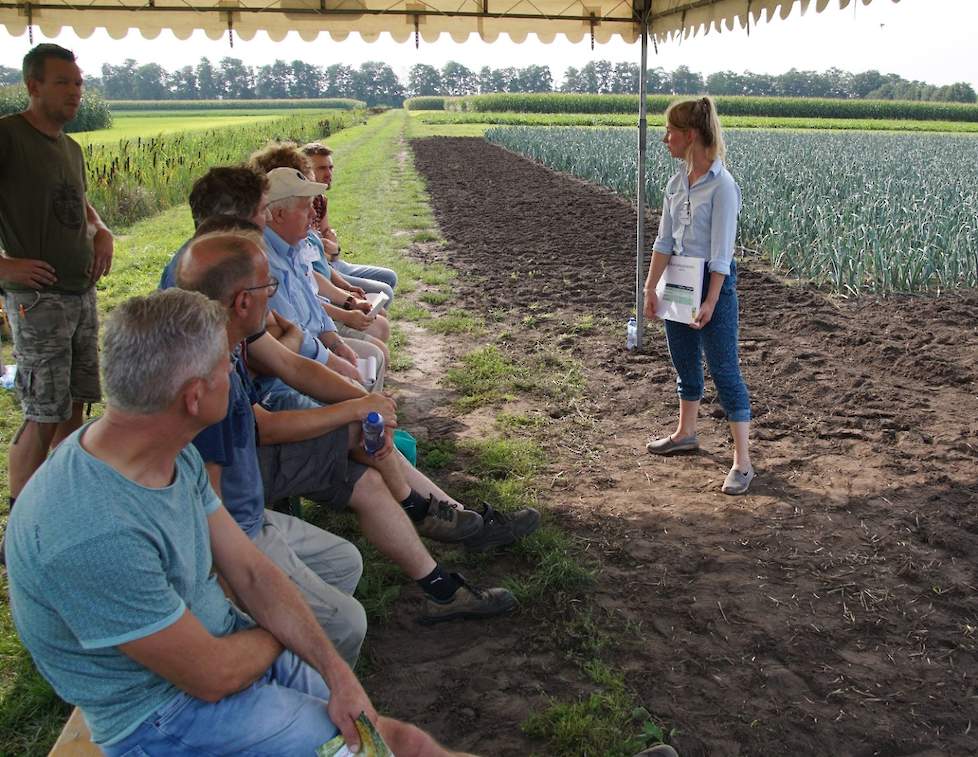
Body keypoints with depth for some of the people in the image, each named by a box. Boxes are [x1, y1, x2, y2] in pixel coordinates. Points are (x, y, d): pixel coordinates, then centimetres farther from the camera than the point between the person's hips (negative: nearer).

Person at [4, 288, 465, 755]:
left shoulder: (177, 455, -5)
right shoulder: (93, 533, -33)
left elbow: (251, 572, -1)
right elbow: (212, 676, -23)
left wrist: (337, 674, -9)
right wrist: (281, 634, -3)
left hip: (222, 641, 7)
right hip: (163, 711, -7)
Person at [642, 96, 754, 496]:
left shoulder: (722, 185, -18)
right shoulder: (677, 181, 4)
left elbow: (720, 252, -18)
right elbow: (664, 241, 6)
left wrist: (711, 302, -19)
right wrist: (651, 288, 4)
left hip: (713, 281, -8)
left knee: (724, 370, -4)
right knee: (684, 362, 21)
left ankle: (742, 462, 3)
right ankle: (685, 432, 41)